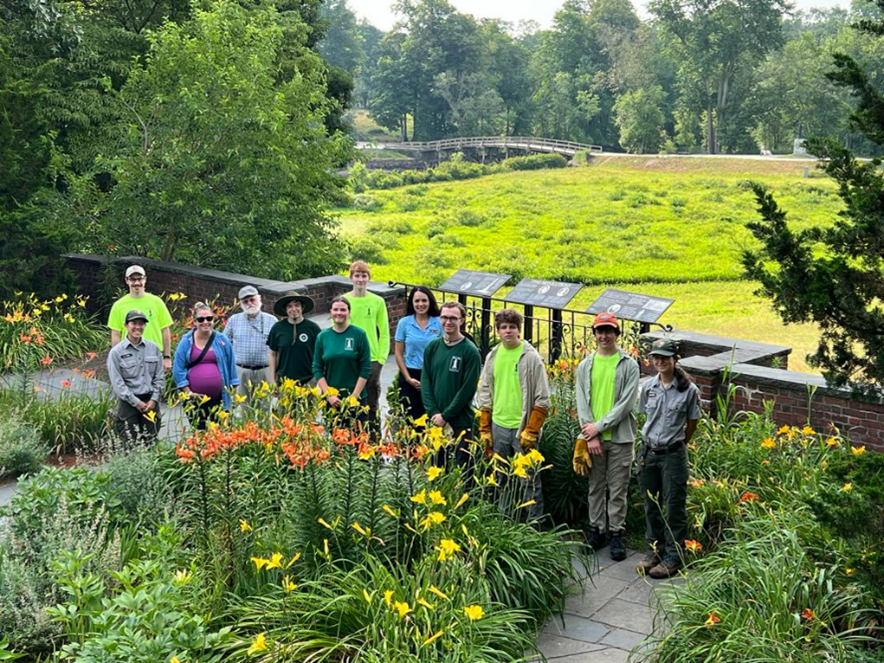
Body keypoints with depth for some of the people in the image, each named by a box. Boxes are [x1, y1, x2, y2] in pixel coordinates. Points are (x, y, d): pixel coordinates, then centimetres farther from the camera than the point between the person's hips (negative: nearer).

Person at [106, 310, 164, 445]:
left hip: (150, 401, 3)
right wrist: (136, 402, -10)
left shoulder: (153, 348, 7)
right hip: (129, 402, -3)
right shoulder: (116, 352, -3)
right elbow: (117, 382, -6)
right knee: (132, 443, -3)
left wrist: (153, 399, -3)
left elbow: (159, 377, 9)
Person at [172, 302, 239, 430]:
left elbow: (231, 367, 9)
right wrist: (188, 393, -6)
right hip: (195, 399, 0)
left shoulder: (222, 340, 4)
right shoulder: (186, 342, 1)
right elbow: (178, 370, 0)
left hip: (219, 399, 1)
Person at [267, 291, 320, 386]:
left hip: (308, 382, -1)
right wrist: (272, 380, 6)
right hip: (283, 381, 1)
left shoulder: (312, 327, -2)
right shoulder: (278, 328, 2)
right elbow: (272, 354, 9)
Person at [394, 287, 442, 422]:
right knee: (411, 418, 2)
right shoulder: (404, 323, 0)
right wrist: (408, 378, -5)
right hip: (410, 376, 0)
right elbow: (398, 353, 2)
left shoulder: (438, 323, 0)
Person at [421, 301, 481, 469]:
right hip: (434, 420, 4)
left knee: (460, 466, 2)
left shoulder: (470, 351, -8)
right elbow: (425, 382, 4)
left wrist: (445, 415, -12)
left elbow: (468, 389, -11)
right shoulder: (432, 347, 5)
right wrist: (433, 412, -7)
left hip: (460, 421, -4)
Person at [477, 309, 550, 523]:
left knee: (529, 478, -1)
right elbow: (485, 394, 14)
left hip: (523, 427, -5)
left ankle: (534, 522, 8)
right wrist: (484, 429, 9)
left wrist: (531, 431, -12)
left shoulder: (531, 357, -6)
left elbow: (542, 399, -8)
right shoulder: (492, 356, 9)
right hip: (498, 427, 5)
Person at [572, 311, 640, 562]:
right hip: (593, 437, 3)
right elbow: (582, 403, 3)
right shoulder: (585, 366, 7)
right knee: (595, 487, 12)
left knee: (618, 490, 4)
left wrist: (600, 426, -13)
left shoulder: (629, 365, -3)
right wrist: (591, 436, -7)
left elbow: (627, 403, -10)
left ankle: (616, 534, 13)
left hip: (620, 437, -3)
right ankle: (597, 530, 23)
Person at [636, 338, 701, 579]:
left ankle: (673, 557, 12)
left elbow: (692, 423, 1)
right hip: (648, 451, 4)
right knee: (651, 505, 13)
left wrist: (677, 444, 6)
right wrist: (652, 440, 11)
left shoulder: (688, 390, -9)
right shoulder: (649, 387, 2)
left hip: (673, 454, -4)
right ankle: (654, 550, 27)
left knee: (674, 506, 3)